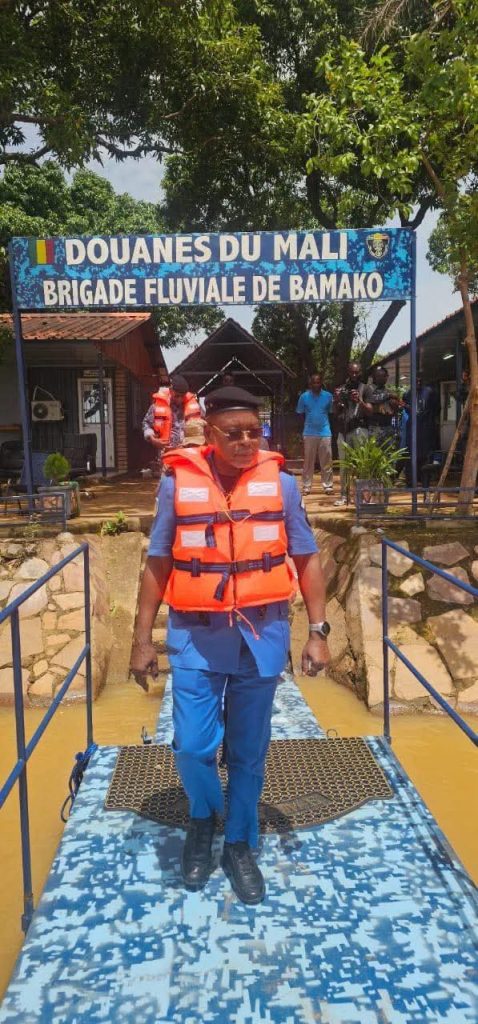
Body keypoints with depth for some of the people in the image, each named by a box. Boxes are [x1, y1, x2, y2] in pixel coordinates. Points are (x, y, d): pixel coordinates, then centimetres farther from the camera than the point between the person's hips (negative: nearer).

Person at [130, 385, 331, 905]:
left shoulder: (280, 483, -2)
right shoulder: (177, 482, -4)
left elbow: (307, 559, 4)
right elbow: (157, 564, 1)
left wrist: (318, 631, -2)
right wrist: (142, 638, 1)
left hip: (262, 634, 1)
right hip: (196, 635, -1)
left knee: (249, 751, 12)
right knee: (192, 745, -1)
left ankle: (240, 845, 34)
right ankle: (202, 820, 33)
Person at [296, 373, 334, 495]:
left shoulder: (328, 396, 0)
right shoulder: (304, 397, 0)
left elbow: (330, 412, 11)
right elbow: (300, 414, 9)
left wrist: (323, 423, 6)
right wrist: (308, 425, 9)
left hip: (325, 432, 0)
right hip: (309, 433, 0)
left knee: (326, 461, 2)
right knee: (308, 460, 3)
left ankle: (328, 485, 8)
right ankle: (306, 486, 9)